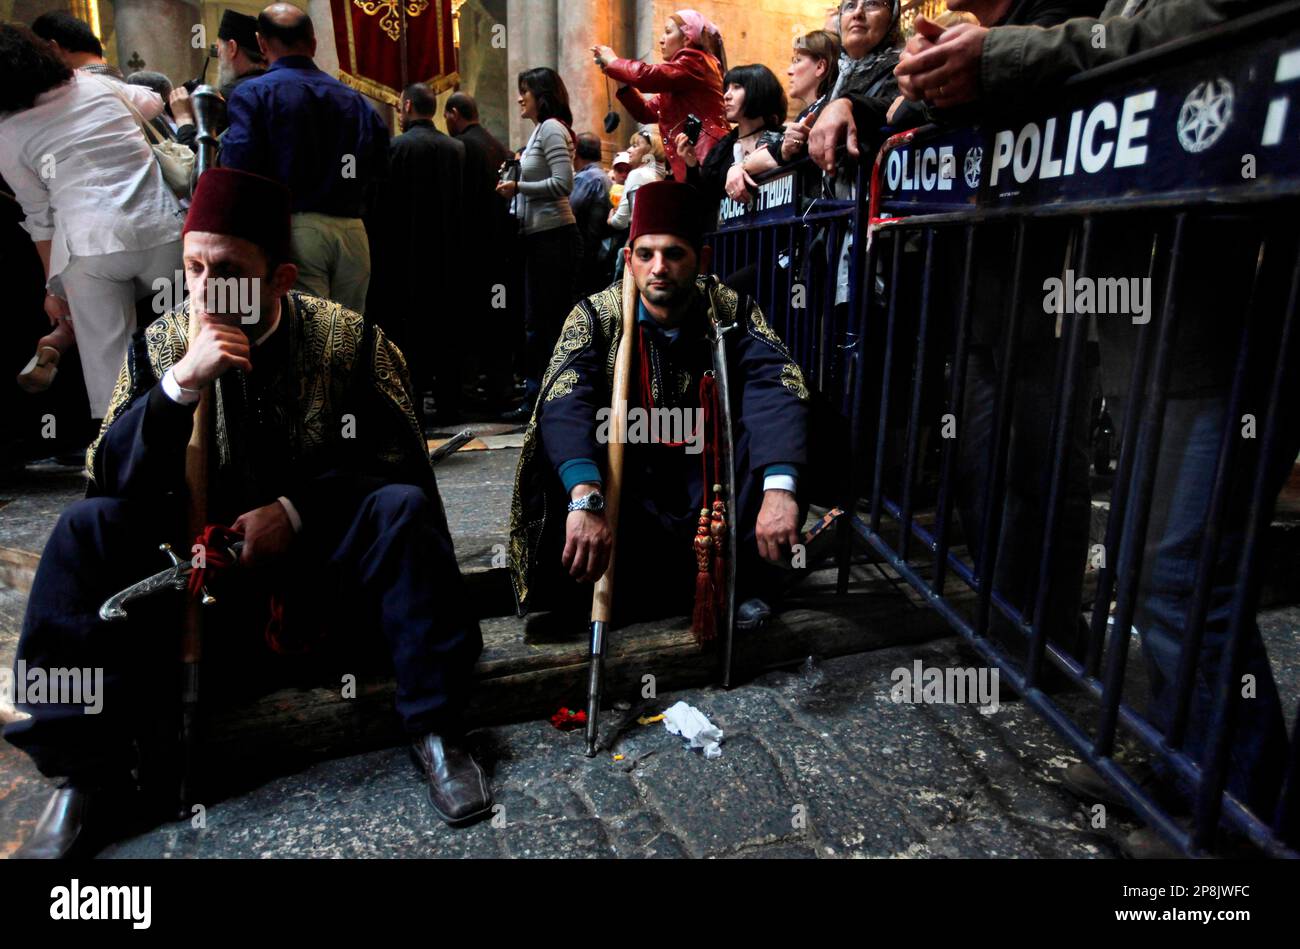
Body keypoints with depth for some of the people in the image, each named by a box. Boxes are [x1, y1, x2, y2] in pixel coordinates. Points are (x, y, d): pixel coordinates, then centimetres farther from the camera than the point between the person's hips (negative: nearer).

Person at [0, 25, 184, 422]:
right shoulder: (96, 83, 15)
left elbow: (41, 217, 9)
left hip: (90, 245, -2)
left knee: (109, 366, 3)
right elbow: (152, 102, 36)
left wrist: (52, 286, 19)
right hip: (164, 230, 2)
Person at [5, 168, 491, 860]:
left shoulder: (348, 338, -7)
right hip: (205, 554, 3)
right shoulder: (160, 346, -1)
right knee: (87, 528, -19)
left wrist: (296, 508, -20)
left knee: (404, 509, -29)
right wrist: (180, 384, -25)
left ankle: (434, 729, -20)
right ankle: (88, 777, -11)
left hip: (324, 547, -2)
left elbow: (401, 459, -9)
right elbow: (112, 481, -9)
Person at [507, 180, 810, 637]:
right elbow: (565, 404, -31)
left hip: (709, 469, 2)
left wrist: (778, 487, -45)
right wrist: (586, 499, -49)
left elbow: (776, 389, -27)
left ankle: (744, 578, -7)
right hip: (627, 475, -1)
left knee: (771, 426, -24)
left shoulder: (733, 311, -10)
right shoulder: (596, 316, -14)